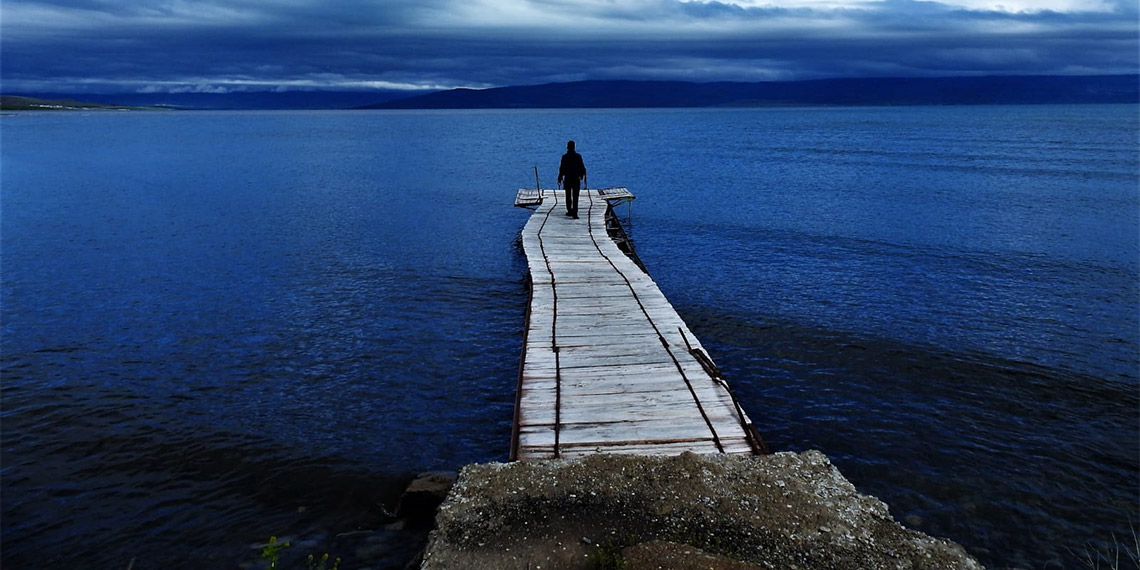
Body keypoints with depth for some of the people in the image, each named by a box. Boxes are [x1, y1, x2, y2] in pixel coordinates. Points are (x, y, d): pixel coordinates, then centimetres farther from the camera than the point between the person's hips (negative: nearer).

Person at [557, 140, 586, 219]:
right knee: (575, 197, 0)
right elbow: (582, 167, 1)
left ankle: (569, 211, 24)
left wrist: (559, 180, -2)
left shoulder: (564, 157, -8)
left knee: (568, 197, 16)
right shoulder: (578, 156, -5)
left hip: (567, 179, 0)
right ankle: (574, 213, -9)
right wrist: (582, 175, 21)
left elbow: (561, 169, -9)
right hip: (576, 180, 0)